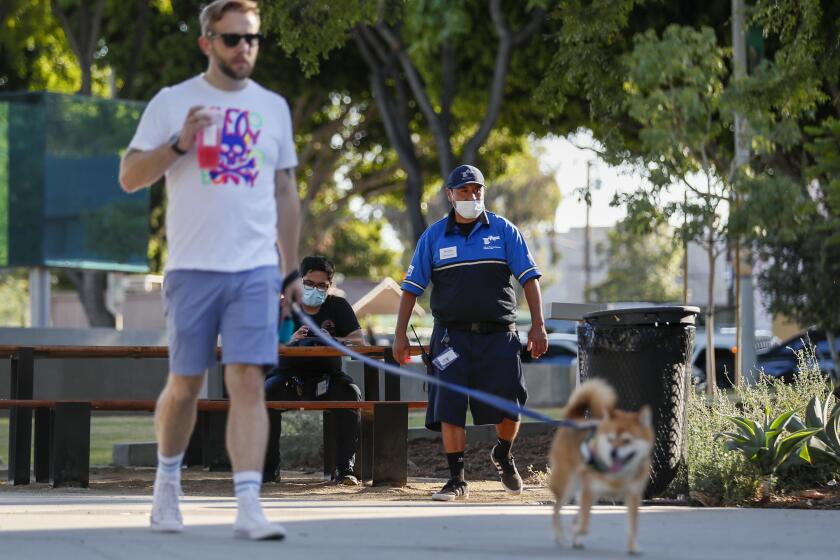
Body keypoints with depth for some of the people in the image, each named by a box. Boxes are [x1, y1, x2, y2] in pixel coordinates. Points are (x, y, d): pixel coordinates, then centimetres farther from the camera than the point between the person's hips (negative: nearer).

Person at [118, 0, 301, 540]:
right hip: (192, 267, -1)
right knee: (185, 385, 6)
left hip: (256, 270, 1)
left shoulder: (273, 107, 13)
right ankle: (168, 484, 28)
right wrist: (178, 144, -14)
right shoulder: (172, 102, 3)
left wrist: (293, 268, 13)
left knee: (248, 380, -10)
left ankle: (248, 506, -14)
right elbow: (129, 176, 1)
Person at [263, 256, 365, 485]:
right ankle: (269, 466, -19)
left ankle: (344, 467, -23)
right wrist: (289, 341, -30)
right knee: (267, 392, -31)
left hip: (327, 377, 1)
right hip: (289, 375, -1)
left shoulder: (338, 306, 5)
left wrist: (332, 341, -26)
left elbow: (359, 341, -7)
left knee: (351, 393, -29)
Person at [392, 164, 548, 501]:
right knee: (449, 407, -9)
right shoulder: (434, 237, 6)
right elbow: (412, 287, 8)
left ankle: (503, 456, 27)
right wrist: (400, 335, 2)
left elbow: (529, 277, 3)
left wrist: (538, 326, -5)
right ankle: (456, 479, -1)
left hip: (498, 335, 0)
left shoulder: (503, 231, 5)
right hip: (452, 335, 0)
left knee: (509, 406, -4)